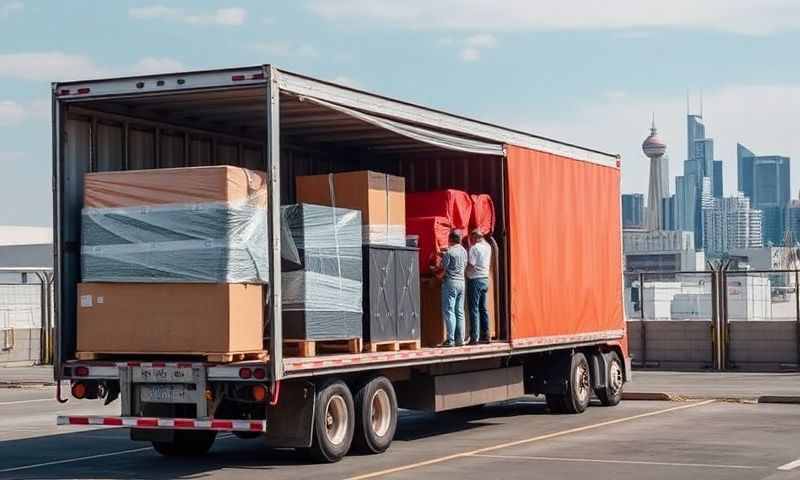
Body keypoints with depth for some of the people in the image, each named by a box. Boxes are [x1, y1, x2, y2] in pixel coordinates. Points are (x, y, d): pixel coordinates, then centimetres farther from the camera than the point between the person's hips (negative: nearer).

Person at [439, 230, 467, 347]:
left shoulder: (449, 252, -11)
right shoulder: (464, 251, 10)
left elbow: (444, 269, -10)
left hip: (451, 282, -7)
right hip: (462, 282, 7)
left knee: (449, 312, -5)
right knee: (459, 312, 9)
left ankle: (450, 340, -9)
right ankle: (460, 339, 8)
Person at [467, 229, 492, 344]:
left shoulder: (474, 248, -13)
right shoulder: (487, 247, 9)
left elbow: (470, 265, -19)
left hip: (475, 279, -7)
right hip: (485, 278, 7)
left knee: (474, 309, -6)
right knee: (483, 308, 12)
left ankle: (474, 337, -8)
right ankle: (485, 335, 12)